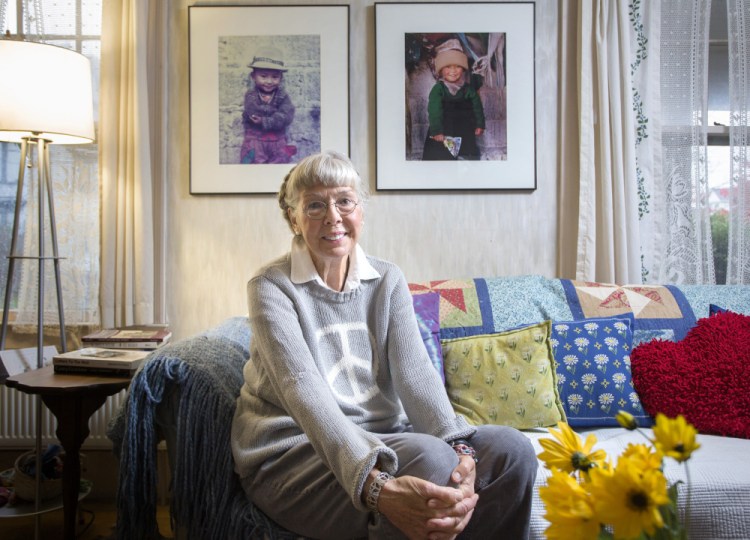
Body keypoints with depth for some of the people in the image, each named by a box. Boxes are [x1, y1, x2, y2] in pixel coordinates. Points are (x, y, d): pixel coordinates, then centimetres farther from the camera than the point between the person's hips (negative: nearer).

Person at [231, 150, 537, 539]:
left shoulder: (388, 281, 4)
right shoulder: (270, 287, -10)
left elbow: (415, 373, -10)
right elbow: (304, 391, -25)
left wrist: (459, 448, -30)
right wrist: (374, 486, -41)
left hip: (382, 436, 5)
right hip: (292, 453, -5)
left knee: (512, 448, -14)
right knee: (430, 458, -32)